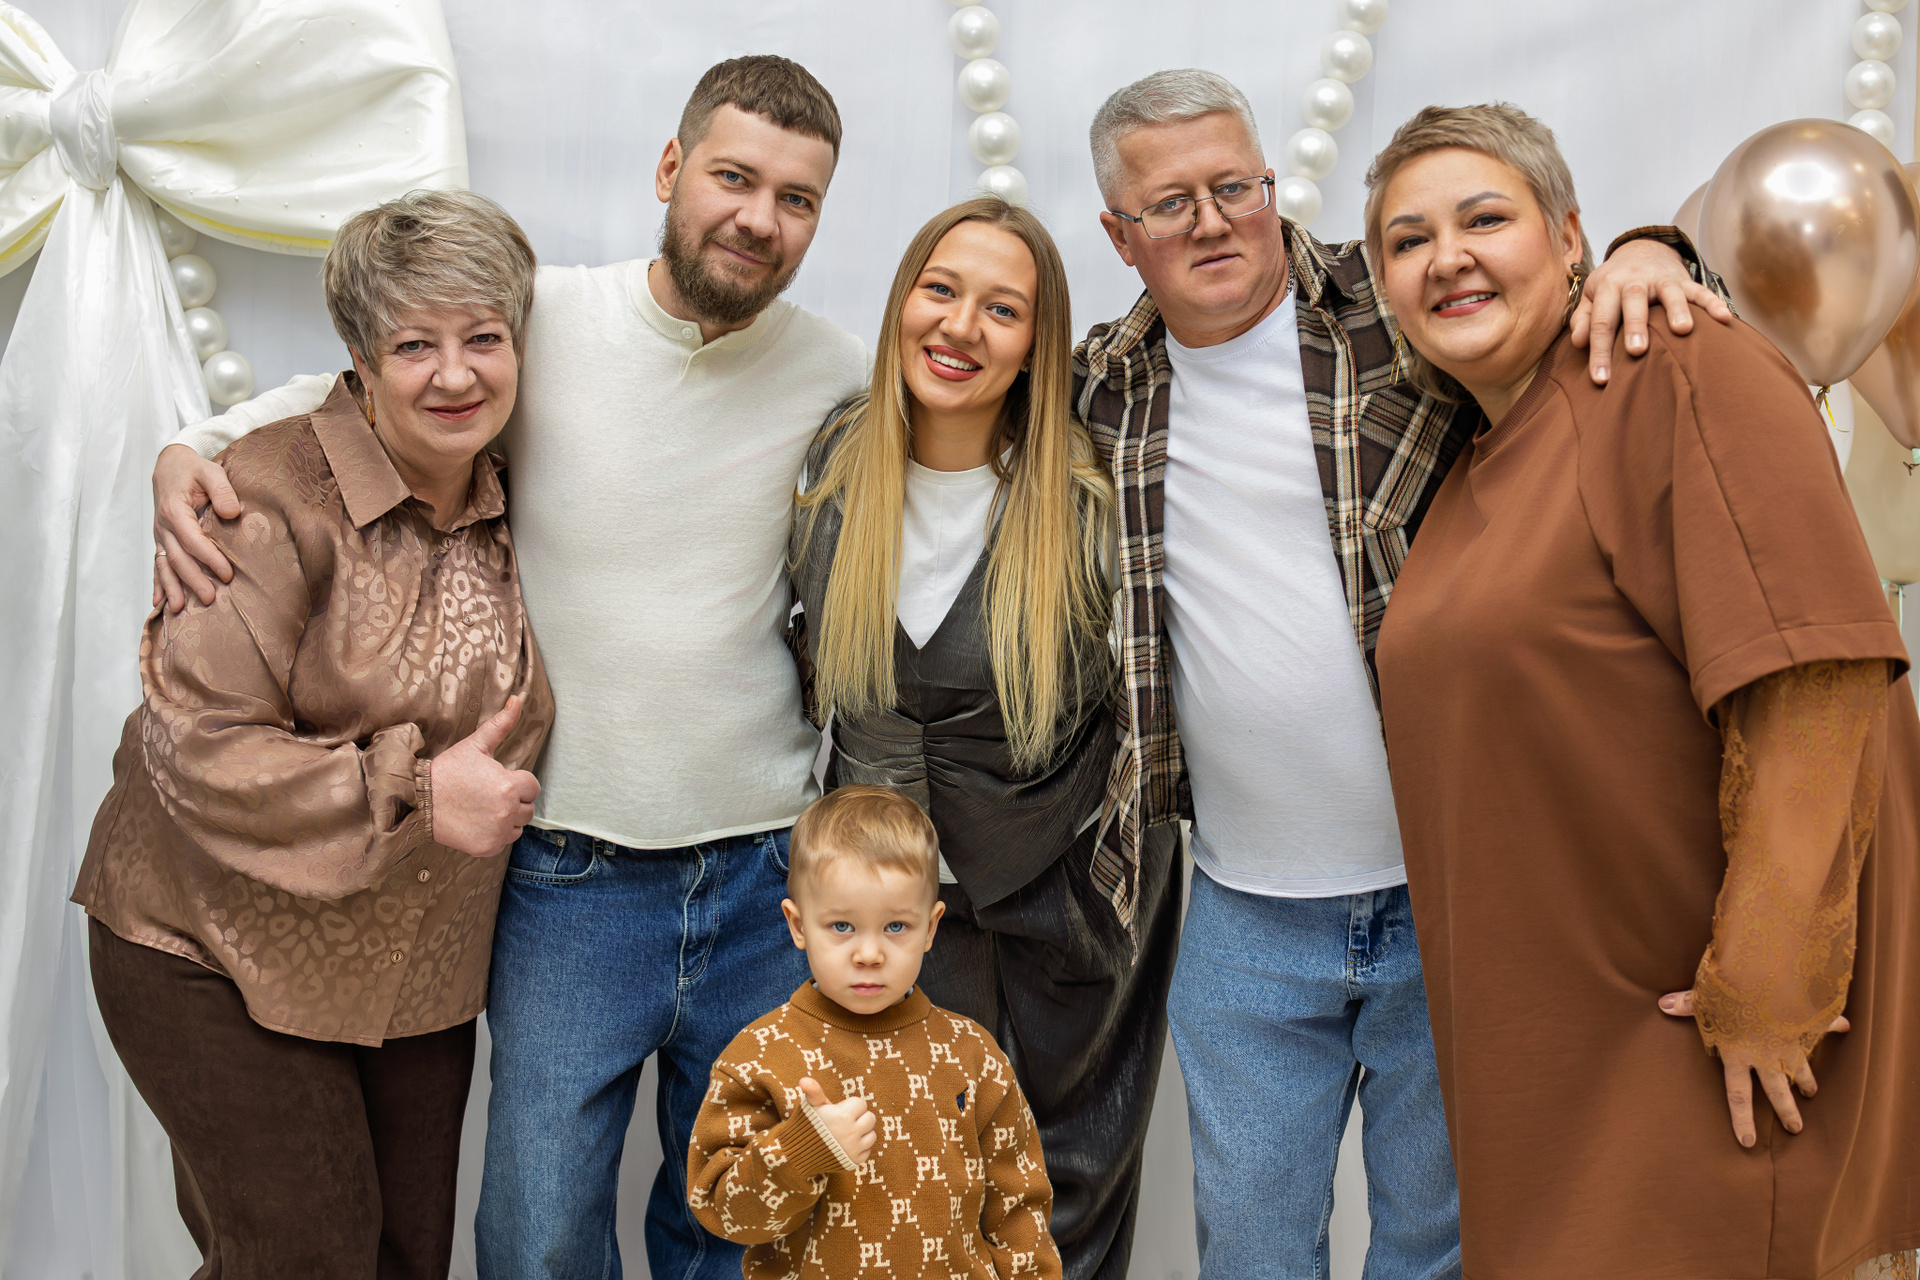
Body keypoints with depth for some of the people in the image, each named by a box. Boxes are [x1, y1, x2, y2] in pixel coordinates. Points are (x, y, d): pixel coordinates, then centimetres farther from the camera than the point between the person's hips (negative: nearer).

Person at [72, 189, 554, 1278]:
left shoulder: (511, 504, 3)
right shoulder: (273, 502, -18)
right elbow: (195, 743, -22)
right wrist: (414, 792, -24)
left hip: (420, 972, 6)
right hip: (218, 953, -6)